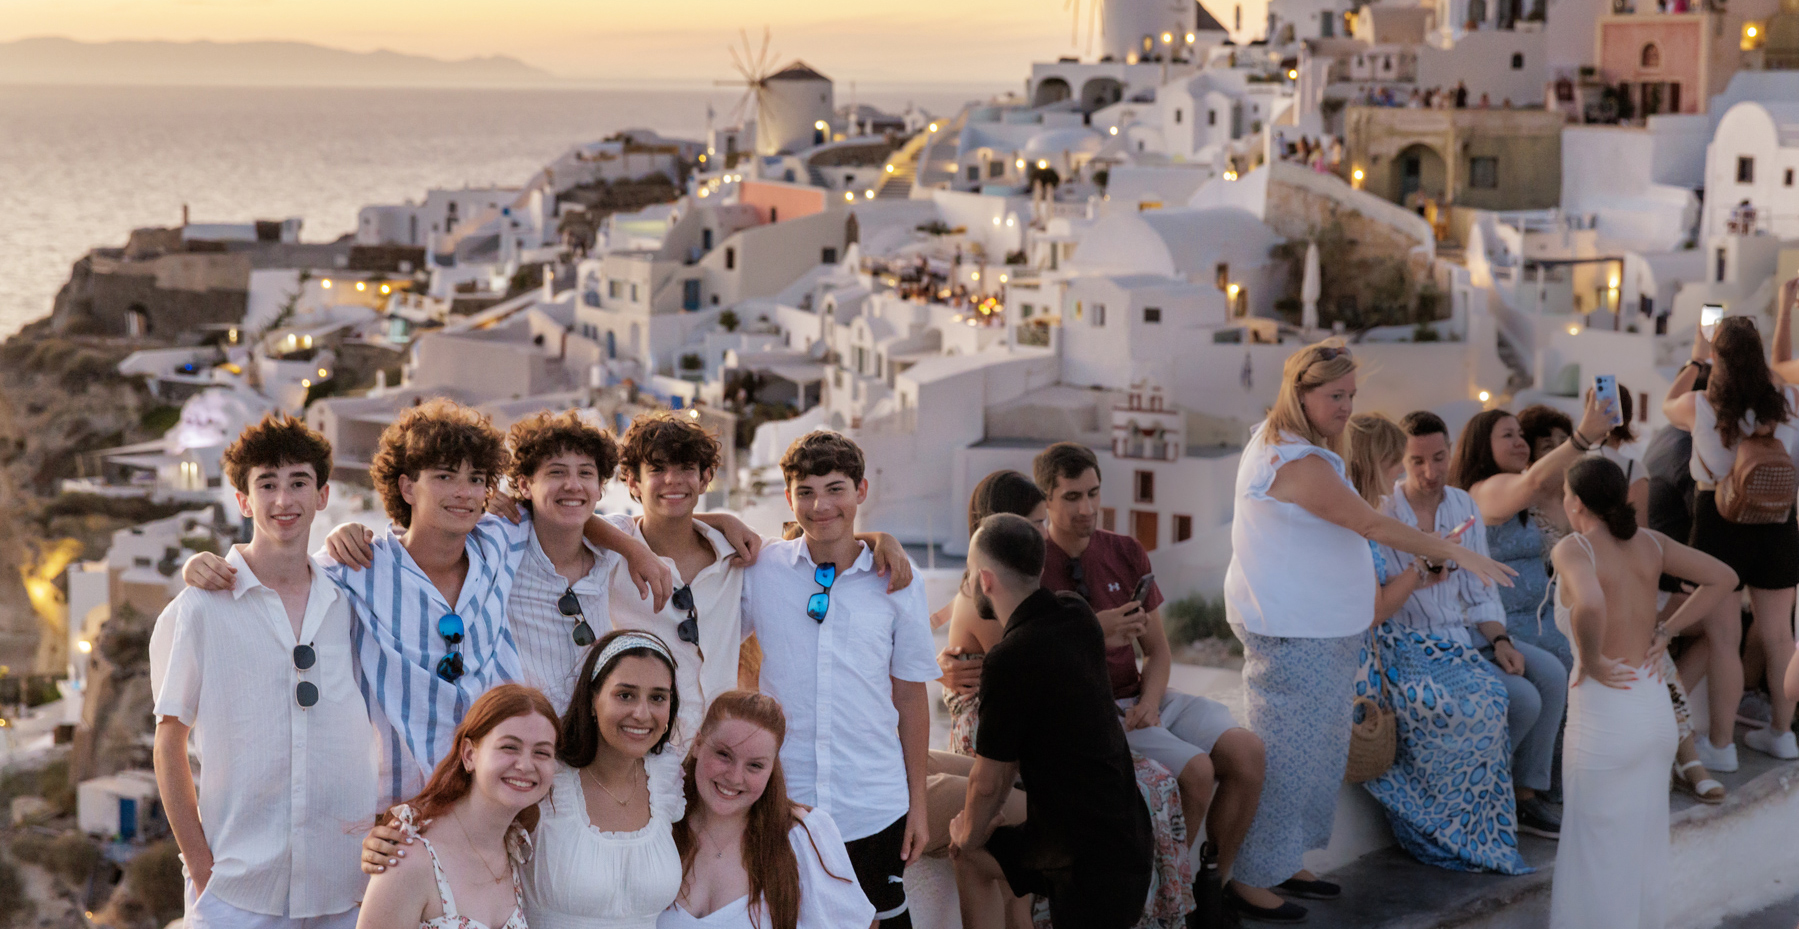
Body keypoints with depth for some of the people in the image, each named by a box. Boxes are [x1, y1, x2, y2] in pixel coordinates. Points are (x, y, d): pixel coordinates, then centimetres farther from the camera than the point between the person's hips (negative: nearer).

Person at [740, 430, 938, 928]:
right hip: (781, 804, 0)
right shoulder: (760, 572, -1)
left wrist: (917, 803, 6)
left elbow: (910, 697, 6)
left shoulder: (897, 582, 1)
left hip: (875, 810, 0)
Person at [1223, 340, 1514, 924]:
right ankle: (1251, 880, 3)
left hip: (1320, 629, 11)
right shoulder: (1298, 464, -22)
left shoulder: (1280, 440, 12)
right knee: (1287, 753, -4)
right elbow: (1375, 527, -22)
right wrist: (1457, 554, -19)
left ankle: (1281, 862, 27)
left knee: (1317, 751, 17)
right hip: (1291, 634, -11)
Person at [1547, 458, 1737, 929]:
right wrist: (1666, 631, 8)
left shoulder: (1574, 548, -14)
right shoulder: (1648, 542, 5)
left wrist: (1590, 660, -18)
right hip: (1657, 708, 7)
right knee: (1645, 836, 19)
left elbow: (1590, 606, -35)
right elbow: (1724, 577, 10)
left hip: (1605, 711, -7)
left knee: (1599, 841, 5)